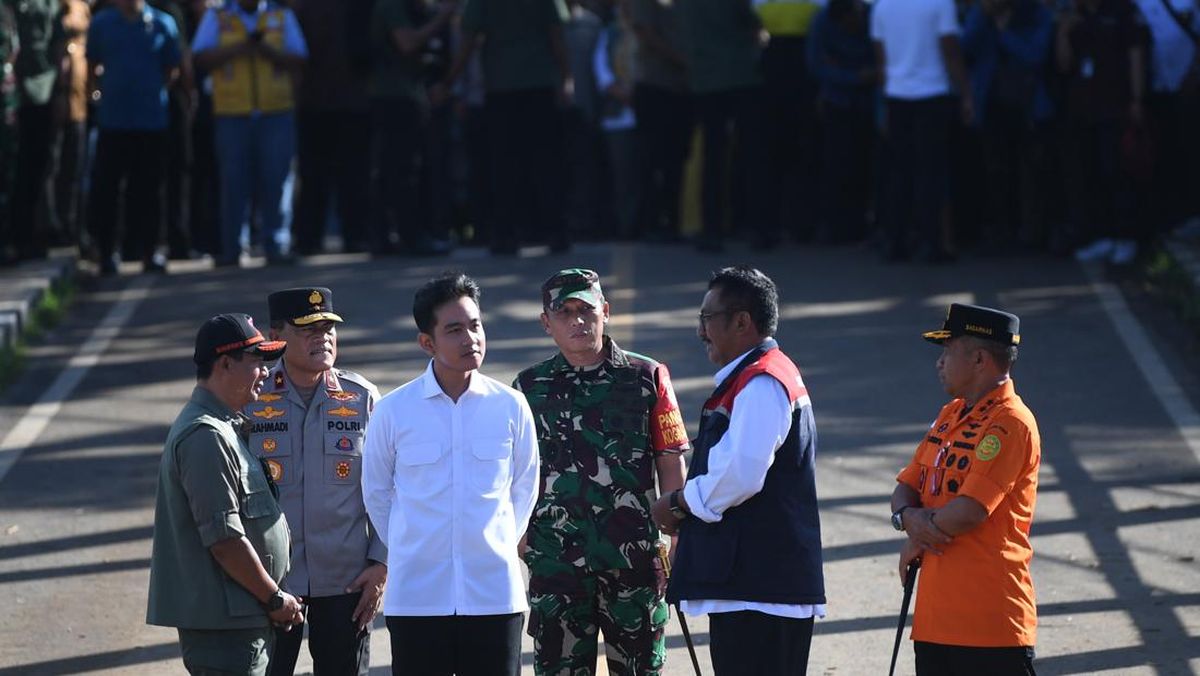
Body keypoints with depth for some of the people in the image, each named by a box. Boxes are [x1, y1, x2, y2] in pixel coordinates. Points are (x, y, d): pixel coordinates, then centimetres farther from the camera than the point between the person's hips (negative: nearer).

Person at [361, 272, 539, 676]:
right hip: (416, 596, -1)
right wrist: (408, 550, 9)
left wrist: (499, 545, 10)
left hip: (495, 593, 1)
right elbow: (376, 492, 10)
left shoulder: (510, 407, 1)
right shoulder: (393, 410, -3)